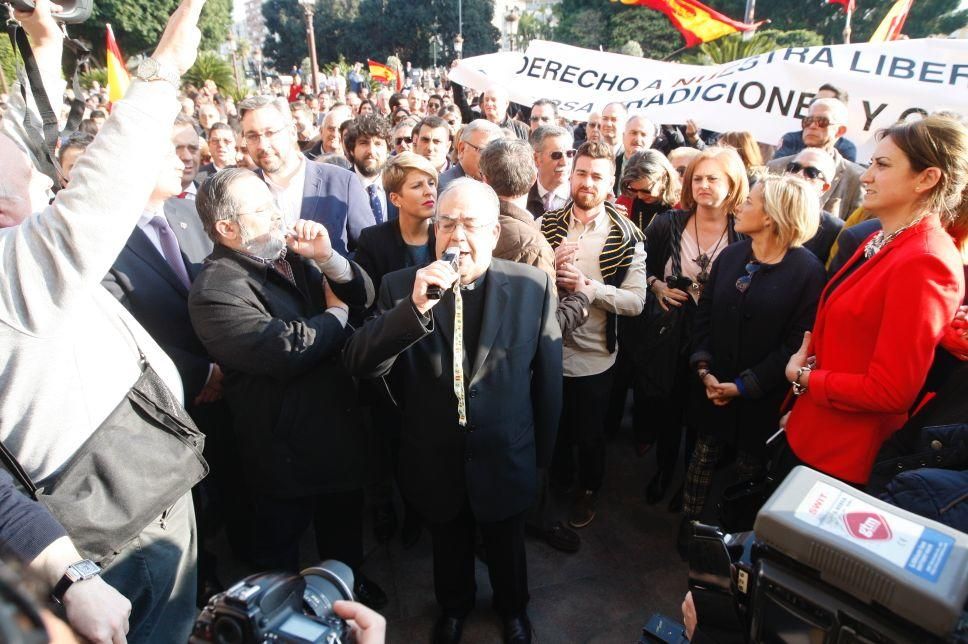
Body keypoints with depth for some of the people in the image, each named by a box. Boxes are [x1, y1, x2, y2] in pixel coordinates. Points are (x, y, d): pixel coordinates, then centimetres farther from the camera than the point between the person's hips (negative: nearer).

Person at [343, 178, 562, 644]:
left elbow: (547, 375, -5)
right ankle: (454, 607, 60)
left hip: (506, 459, 0)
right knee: (448, 545, 28)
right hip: (435, 462, 1)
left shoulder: (532, 286, -15)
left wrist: (542, 450, 5)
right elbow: (358, 364, -24)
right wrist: (415, 306, -38)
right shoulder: (401, 287, -14)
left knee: (506, 547, 26)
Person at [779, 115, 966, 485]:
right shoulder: (885, 242, 5)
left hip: (842, 458, -8)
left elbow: (890, 391, -23)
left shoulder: (923, 263, -22)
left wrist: (802, 376, -12)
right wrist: (807, 358, -4)